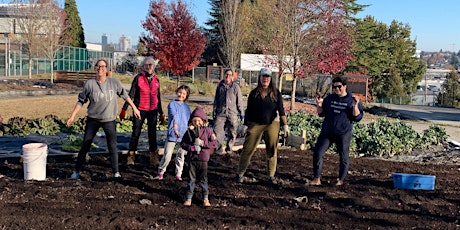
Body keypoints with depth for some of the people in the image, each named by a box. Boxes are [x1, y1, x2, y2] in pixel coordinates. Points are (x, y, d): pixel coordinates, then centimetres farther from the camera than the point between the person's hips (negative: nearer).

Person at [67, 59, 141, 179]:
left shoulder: (114, 82, -7)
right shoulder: (89, 84, -8)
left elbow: (125, 95, 7)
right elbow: (81, 101, 2)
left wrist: (134, 108, 11)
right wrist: (72, 116, -1)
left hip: (109, 120, 0)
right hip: (93, 119, 0)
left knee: (113, 147, 1)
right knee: (85, 146, 7)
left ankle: (116, 172, 13)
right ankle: (76, 171, 21)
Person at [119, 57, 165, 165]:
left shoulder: (156, 79, 9)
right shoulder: (138, 78, -3)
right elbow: (131, 94, -4)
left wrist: (161, 113, 18)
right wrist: (124, 109, -10)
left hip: (153, 111, 3)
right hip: (140, 110, -3)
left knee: (152, 134, 8)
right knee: (136, 133, 0)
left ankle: (154, 157, 16)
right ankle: (131, 157, 9)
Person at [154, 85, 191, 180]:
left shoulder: (187, 107, 13)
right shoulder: (172, 104, -3)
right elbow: (174, 116, -19)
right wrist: (175, 129, -33)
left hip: (184, 135, 4)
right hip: (172, 134, -4)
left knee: (180, 155, 9)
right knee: (167, 155, -2)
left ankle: (178, 174, 20)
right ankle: (160, 172, 14)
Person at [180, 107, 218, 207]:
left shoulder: (208, 131, -3)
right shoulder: (189, 131, 2)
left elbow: (214, 143, -6)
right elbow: (183, 143, 1)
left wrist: (202, 143, -17)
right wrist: (193, 148, -15)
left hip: (203, 159, -1)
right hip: (191, 159, 1)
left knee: (203, 180, 7)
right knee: (191, 179, 9)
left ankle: (205, 198, 19)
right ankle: (188, 198, 18)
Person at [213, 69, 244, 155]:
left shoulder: (236, 87, 3)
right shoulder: (220, 86, 11)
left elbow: (239, 101, 4)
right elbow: (216, 100, 17)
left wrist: (241, 113, 3)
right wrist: (214, 112, 14)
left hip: (232, 113, -1)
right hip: (221, 113, 2)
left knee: (232, 133, 5)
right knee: (217, 130, -9)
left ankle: (229, 149, 18)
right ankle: (219, 148, -2)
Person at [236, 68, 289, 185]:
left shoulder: (276, 93, 0)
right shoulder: (254, 93, 1)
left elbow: (281, 110, -1)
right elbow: (249, 110, 6)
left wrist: (285, 125, -7)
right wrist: (245, 125, 6)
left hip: (271, 124, 1)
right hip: (255, 124, 0)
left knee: (272, 151, 5)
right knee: (248, 149, -1)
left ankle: (271, 176, 17)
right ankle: (240, 174, 9)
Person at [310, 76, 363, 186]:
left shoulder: (351, 100, -2)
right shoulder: (329, 98, 9)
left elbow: (357, 117, -6)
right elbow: (321, 113, 14)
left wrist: (355, 106, -21)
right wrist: (319, 105, -4)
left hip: (343, 134, -3)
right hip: (327, 132, 3)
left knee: (344, 157, 7)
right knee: (317, 153, -4)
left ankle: (340, 180, 23)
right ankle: (317, 179, 4)